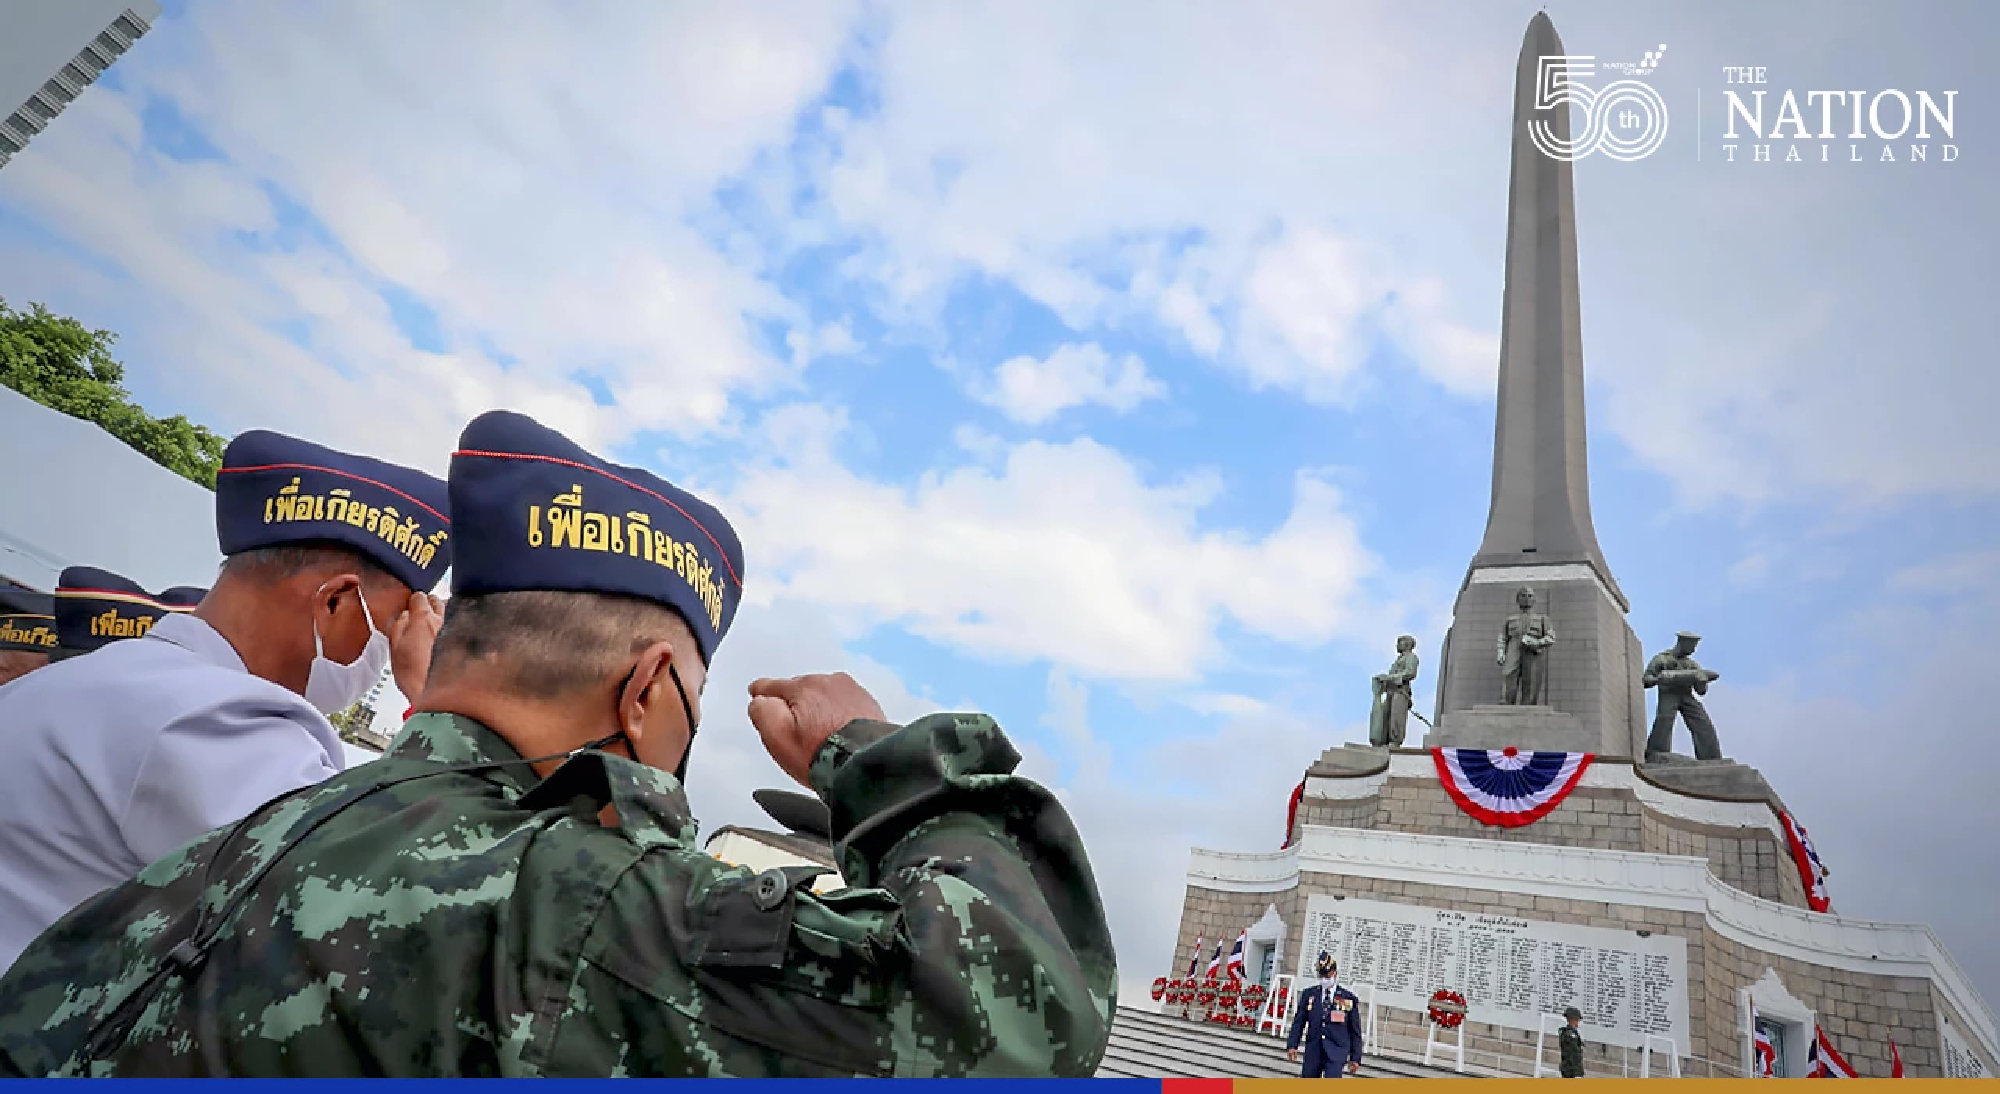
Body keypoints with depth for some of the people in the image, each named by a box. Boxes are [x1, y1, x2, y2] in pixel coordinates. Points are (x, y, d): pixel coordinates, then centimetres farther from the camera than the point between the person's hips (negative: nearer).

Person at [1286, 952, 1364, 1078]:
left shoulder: (1349, 998, 1)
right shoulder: (1309, 994, 5)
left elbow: (1355, 1031, 6)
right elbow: (1298, 1022, 4)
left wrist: (1355, 1058, 4)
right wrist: (1292, 1045, -8)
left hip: (1336, 1053, -2)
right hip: (1313, 1051, 2)